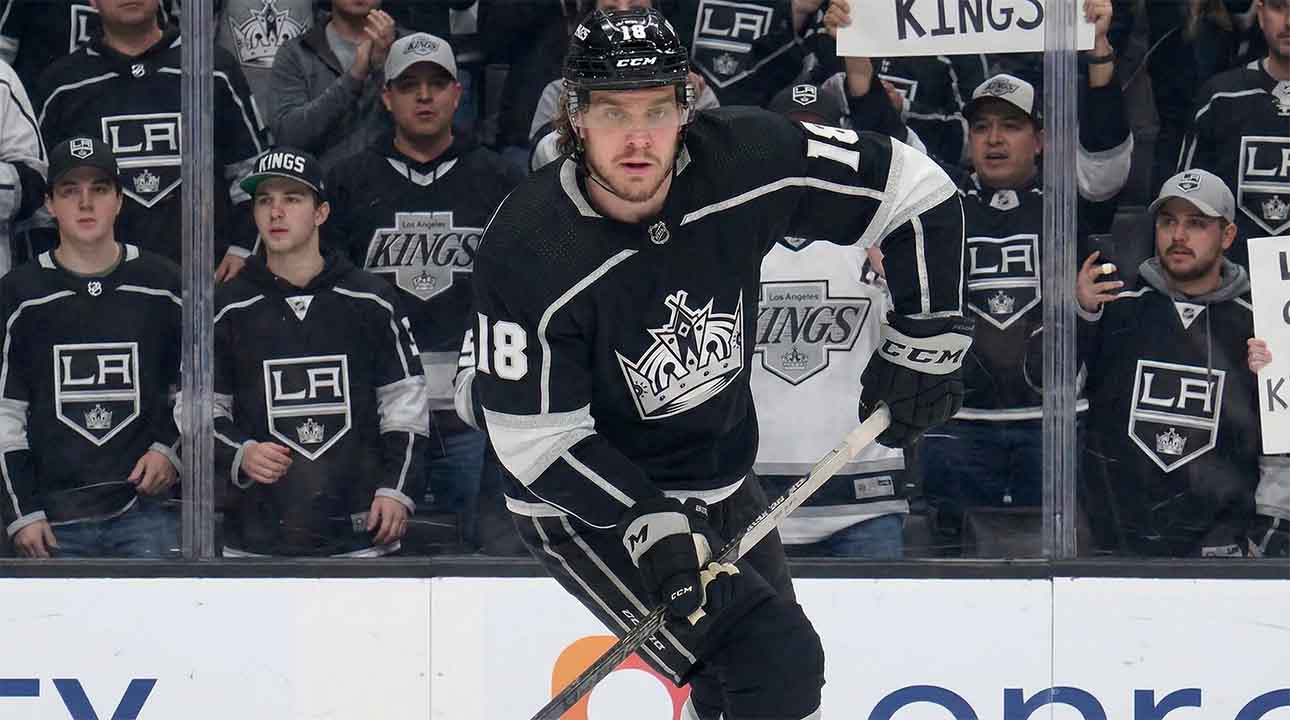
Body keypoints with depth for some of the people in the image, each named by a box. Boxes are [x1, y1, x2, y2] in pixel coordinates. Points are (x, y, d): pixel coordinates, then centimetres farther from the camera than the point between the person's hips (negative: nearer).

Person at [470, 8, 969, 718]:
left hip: (719, 477, 6)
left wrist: (924, 340, -7)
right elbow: (537, 439, -20)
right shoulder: (526, 253, -26)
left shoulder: (745, 158, -18)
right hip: (589, 502, -6)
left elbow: (914, 192, -6)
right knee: (776, 662, -20)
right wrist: (649, 528, -29)